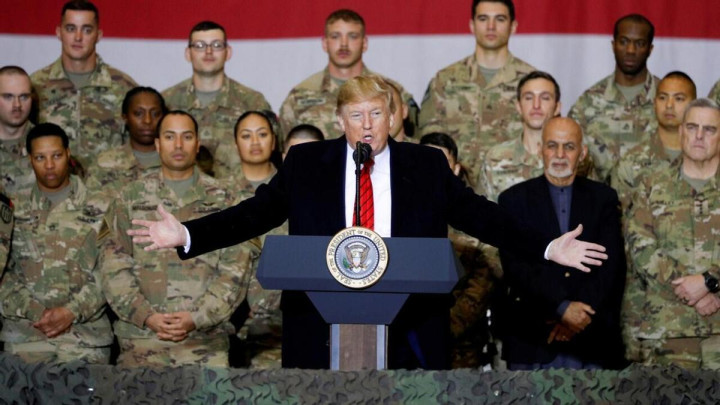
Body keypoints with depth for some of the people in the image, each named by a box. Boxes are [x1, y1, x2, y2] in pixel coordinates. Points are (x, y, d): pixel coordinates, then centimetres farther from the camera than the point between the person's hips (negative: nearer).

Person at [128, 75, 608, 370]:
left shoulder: (427, 166, 7)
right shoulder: (305, 163, 6)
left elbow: (478, 214, 6)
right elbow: (256, 213, 3)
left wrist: (547, 248, -3)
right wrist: (187, 235, -8)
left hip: (410, 332, 0)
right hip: (324, 325, 0)